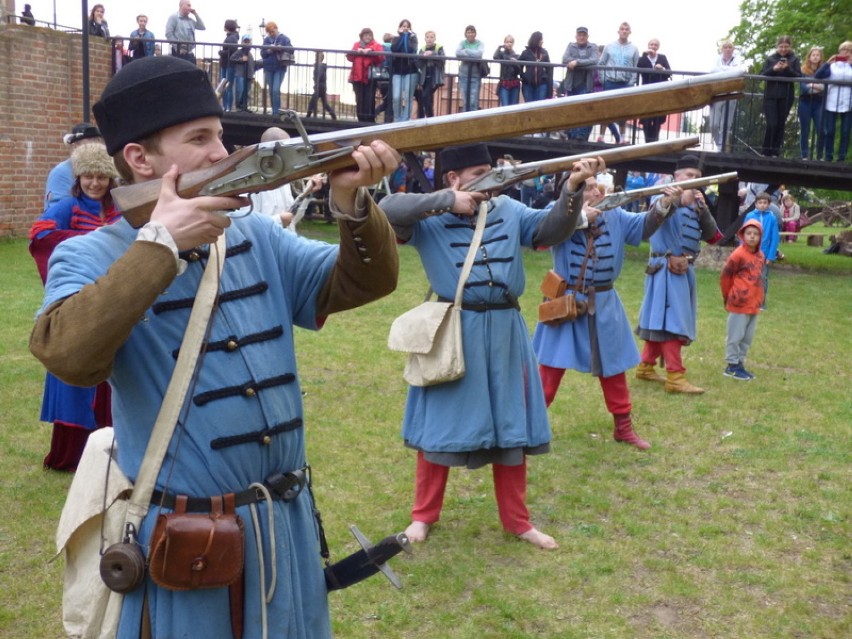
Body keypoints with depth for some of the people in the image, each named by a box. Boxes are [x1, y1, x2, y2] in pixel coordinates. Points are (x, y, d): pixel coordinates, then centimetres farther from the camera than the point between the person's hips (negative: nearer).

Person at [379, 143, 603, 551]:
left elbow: (551, 231, 0)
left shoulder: (509, 210, 5)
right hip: (454, 332, -4)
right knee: (441, 424, 9)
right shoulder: (430, 219, -8)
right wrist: (447, 202, -24)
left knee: (511, 425, 13)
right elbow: (386, 210, -23)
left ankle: (516, 520, 29)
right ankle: (424, 514, 28)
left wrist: (573, 189, -16)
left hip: (505, 331, 4)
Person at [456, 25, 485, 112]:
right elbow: (458, 53, -15)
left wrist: (466, 51, -11)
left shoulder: (480, 43, 1)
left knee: (474, 102, -5)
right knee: (465, 101, 6)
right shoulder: (462, 43, 3)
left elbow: (479, 54, -18)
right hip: (464, 74, 1)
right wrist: (472, 54, -17)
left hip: (476, 75, -1)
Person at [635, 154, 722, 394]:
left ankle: (645, 367, 25)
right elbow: (654, 214, -33)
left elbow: (713, 237, 4)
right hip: (666, 269, -8)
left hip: (685, 270, 8)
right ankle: (675, 377, -9)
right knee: (671, 320, -10)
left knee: (660, 319, 14)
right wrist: (667, 200, -56)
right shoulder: (665, 199, -9)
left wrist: (703, 209, -11)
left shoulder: (696, 205, 12)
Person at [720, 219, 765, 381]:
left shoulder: (760, 256, 10)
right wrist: (729, 297, 1)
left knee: (748, 337, 14)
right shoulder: (738, 254, -13)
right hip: (739, 303, -8)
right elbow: (725, 277, -8)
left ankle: (740, 363, 24)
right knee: (735, 336, 0)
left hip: (754, 304, 8)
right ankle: (732, 366, 9)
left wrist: (758, 299, 16)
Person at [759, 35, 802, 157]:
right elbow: (761, 75, 0)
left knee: (780, 125, 2)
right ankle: (766, 151, 1)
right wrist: (773, 69, -16)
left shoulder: (794, 59, 6)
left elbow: (799, 76, -1)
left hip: (786, 97, 1)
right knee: (771, 124, -10)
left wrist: (788, 68, -16)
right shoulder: (770, 59, 6)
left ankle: (775, 152, 9)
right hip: (770, 96, -1)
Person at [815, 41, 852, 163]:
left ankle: (842, 158, 3)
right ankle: (828, 157, 7)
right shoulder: (832, 65, 11)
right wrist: (827, 63, -12)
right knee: (829, 131, -1)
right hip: (831, 103, -1)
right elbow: (817, 76, -1)